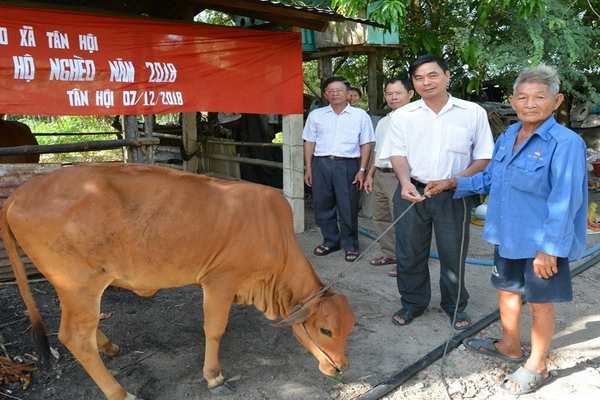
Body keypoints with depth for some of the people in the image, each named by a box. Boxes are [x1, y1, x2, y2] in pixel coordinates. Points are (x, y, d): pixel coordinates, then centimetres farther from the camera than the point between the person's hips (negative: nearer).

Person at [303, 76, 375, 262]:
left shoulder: (360, 115, 4)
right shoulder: (316, 115, 10)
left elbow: (366, 144, 3)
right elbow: (309, 142, 11)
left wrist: (362, 170, -4)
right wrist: (308, 168, 5)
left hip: (347, 165, -2)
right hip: (321, 165, 3)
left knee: (348, 208, 3)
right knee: (323, 206, 10)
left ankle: (350, 246, 19)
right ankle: (331, 241, 28)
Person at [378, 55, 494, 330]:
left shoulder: (473, 112, 1)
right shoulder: (402, 115, 3)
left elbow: (483, 156, 3)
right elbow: (397, 154, 1)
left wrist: (459, 179, -15)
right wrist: (405, 182, -19)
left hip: (453, 195, -1)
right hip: (412, 192, 1)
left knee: (453, 253, 10)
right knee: (409, 252, 10)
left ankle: (455, 306, 31)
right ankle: (412, 303, 30)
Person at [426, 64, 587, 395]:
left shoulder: (566, 143, -19)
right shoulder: (507, 136, 3)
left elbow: (564, 202, -21)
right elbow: (490, 178, 15)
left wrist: (549, 248, -22)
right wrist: (452, 183, 5)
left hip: (542, 243, -7)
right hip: (507, 236, 7)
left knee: (539, 302, 9)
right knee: (506, 290, 21)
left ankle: (536, 367, 30)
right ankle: (510, 346, 44)